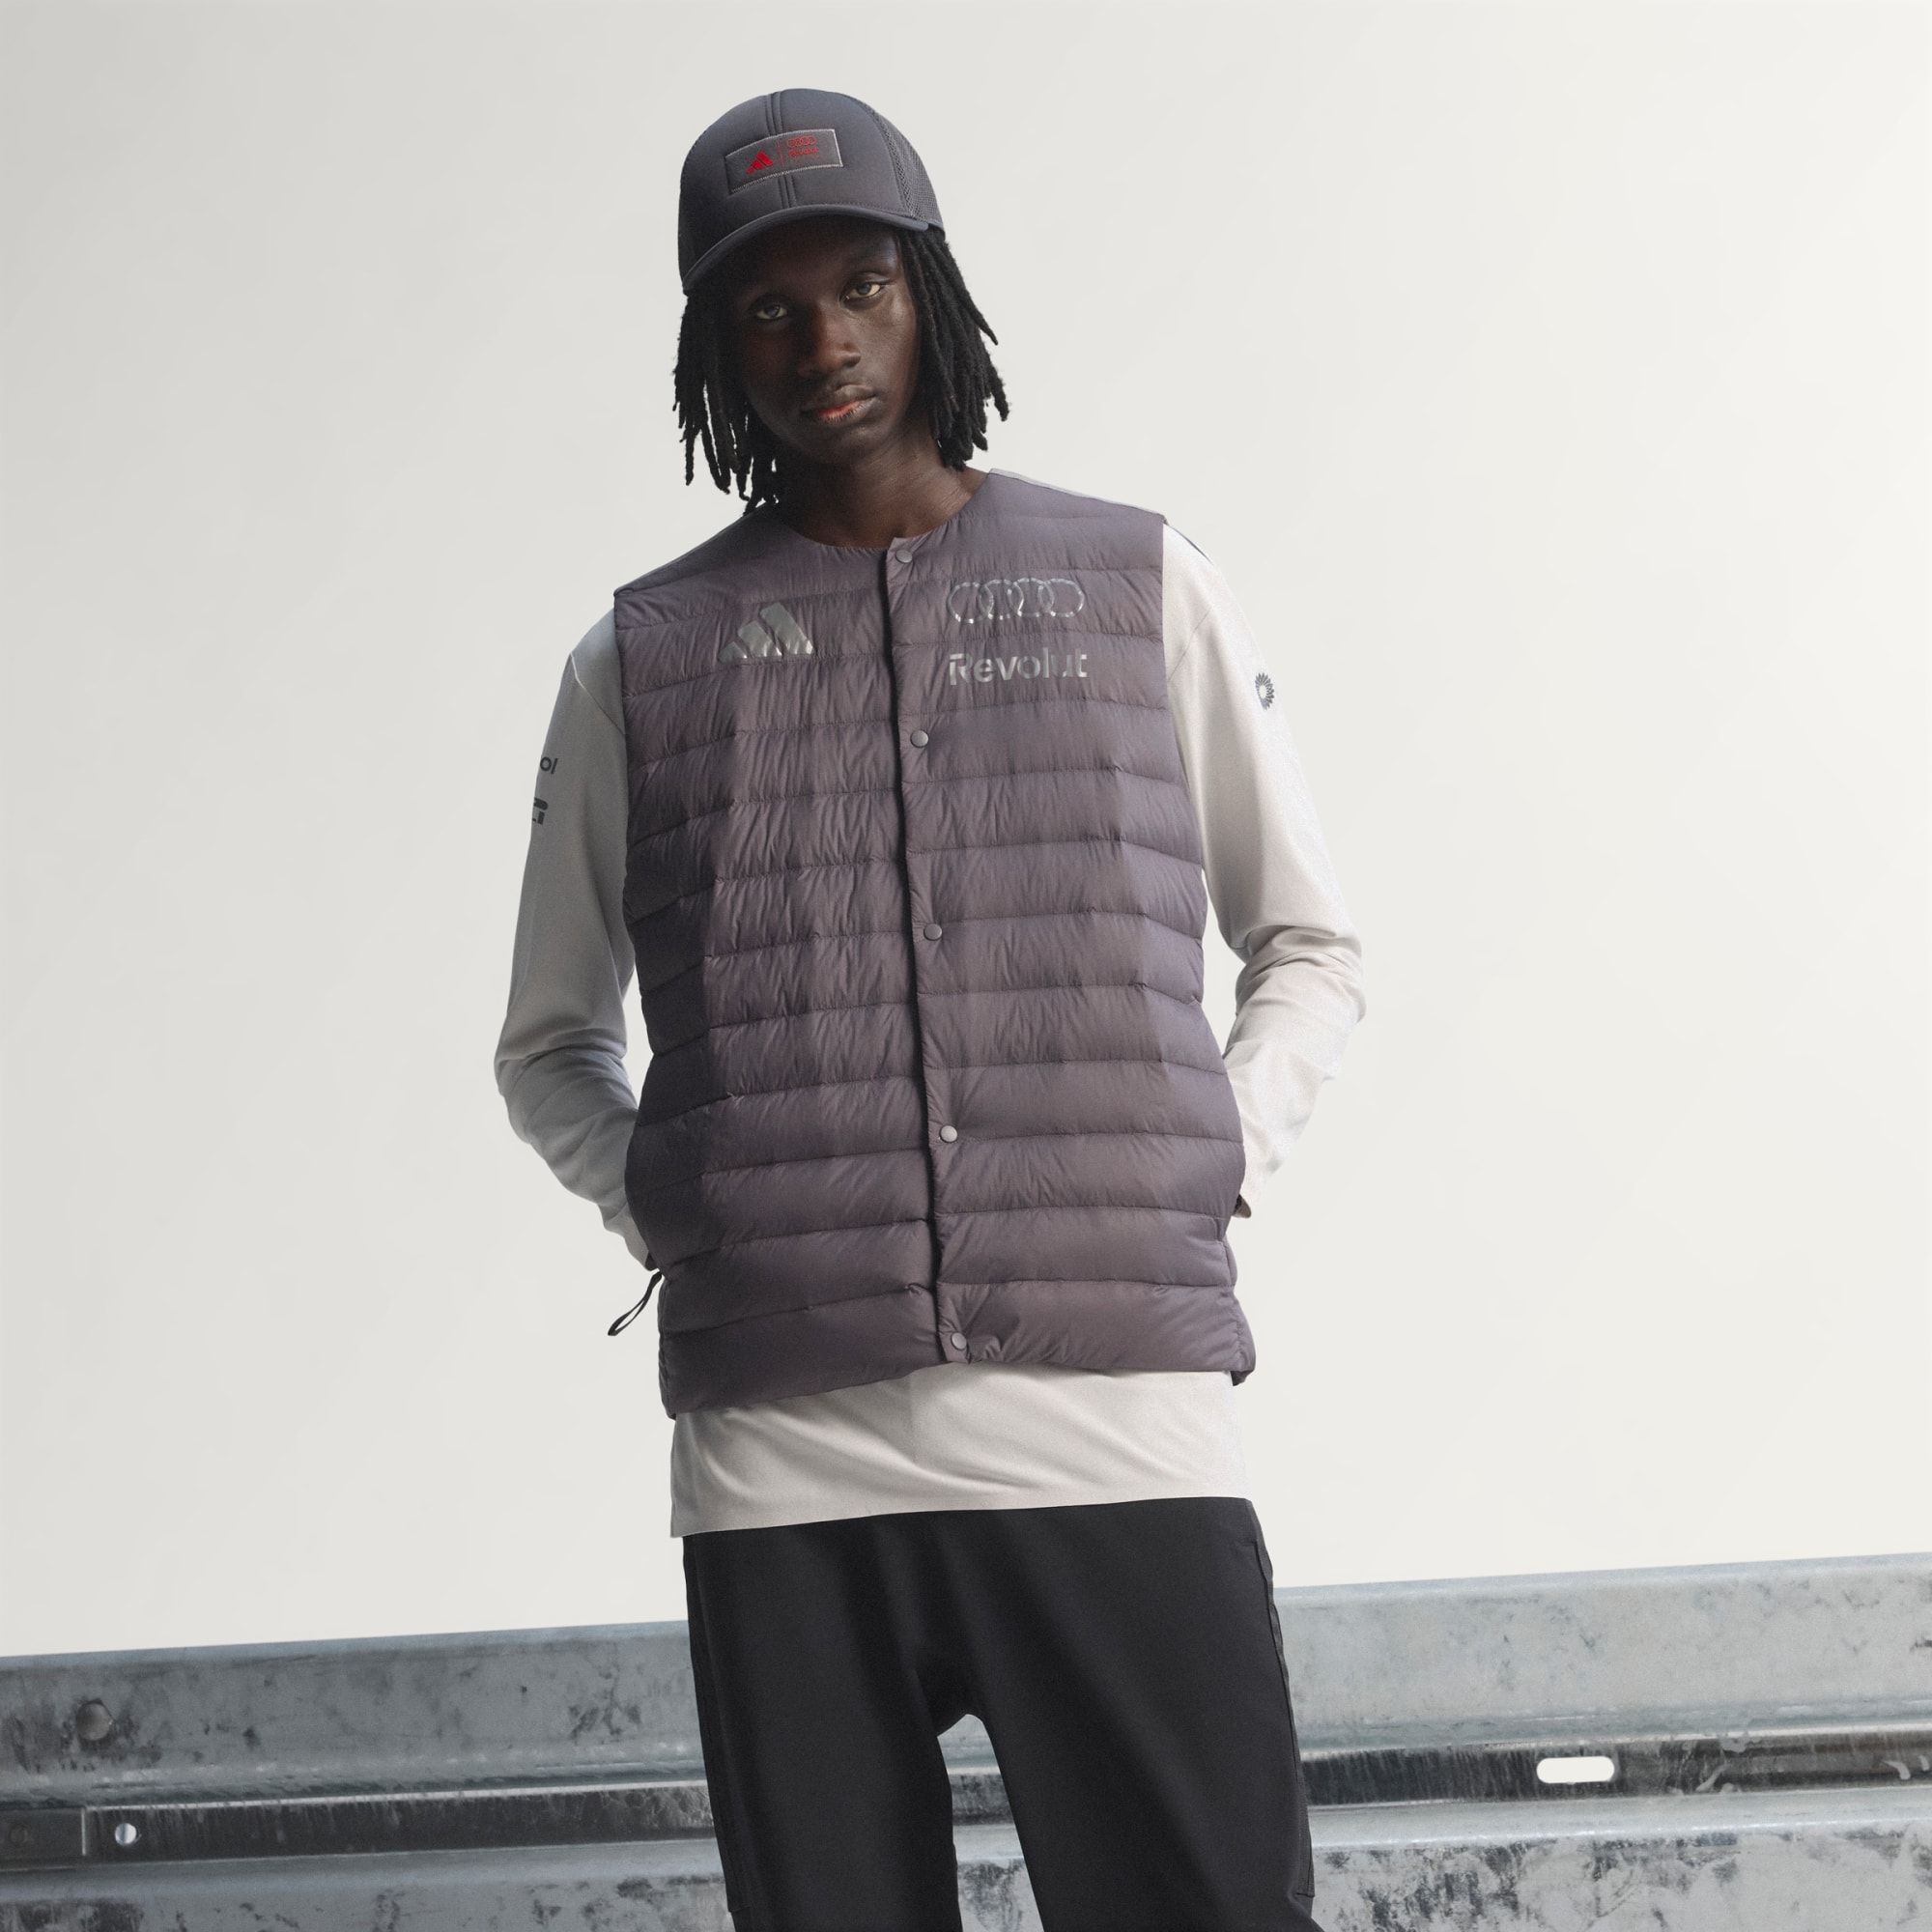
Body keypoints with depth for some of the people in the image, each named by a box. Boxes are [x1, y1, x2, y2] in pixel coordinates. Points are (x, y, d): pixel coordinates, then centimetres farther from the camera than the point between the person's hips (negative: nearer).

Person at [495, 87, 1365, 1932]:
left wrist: (1215, 1165, 5)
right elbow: (550, 1042, 25)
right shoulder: (642, 658, 15)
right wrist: (662, 1213, 6)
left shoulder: (1138, 588, 14)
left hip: (1121, 1427, -1)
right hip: (781, 1453, 1)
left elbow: (1310, 946, 22)